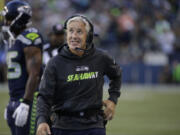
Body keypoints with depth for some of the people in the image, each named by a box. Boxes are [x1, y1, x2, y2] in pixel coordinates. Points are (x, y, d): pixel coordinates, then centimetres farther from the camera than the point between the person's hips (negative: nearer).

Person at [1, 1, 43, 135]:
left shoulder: (29, 40, -14)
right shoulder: (14, 40, 16)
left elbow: (34, 76, -20)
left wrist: (25, 104, -24)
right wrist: (11, 103, 23)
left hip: (28, 99, -10)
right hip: (15, 100, 10)